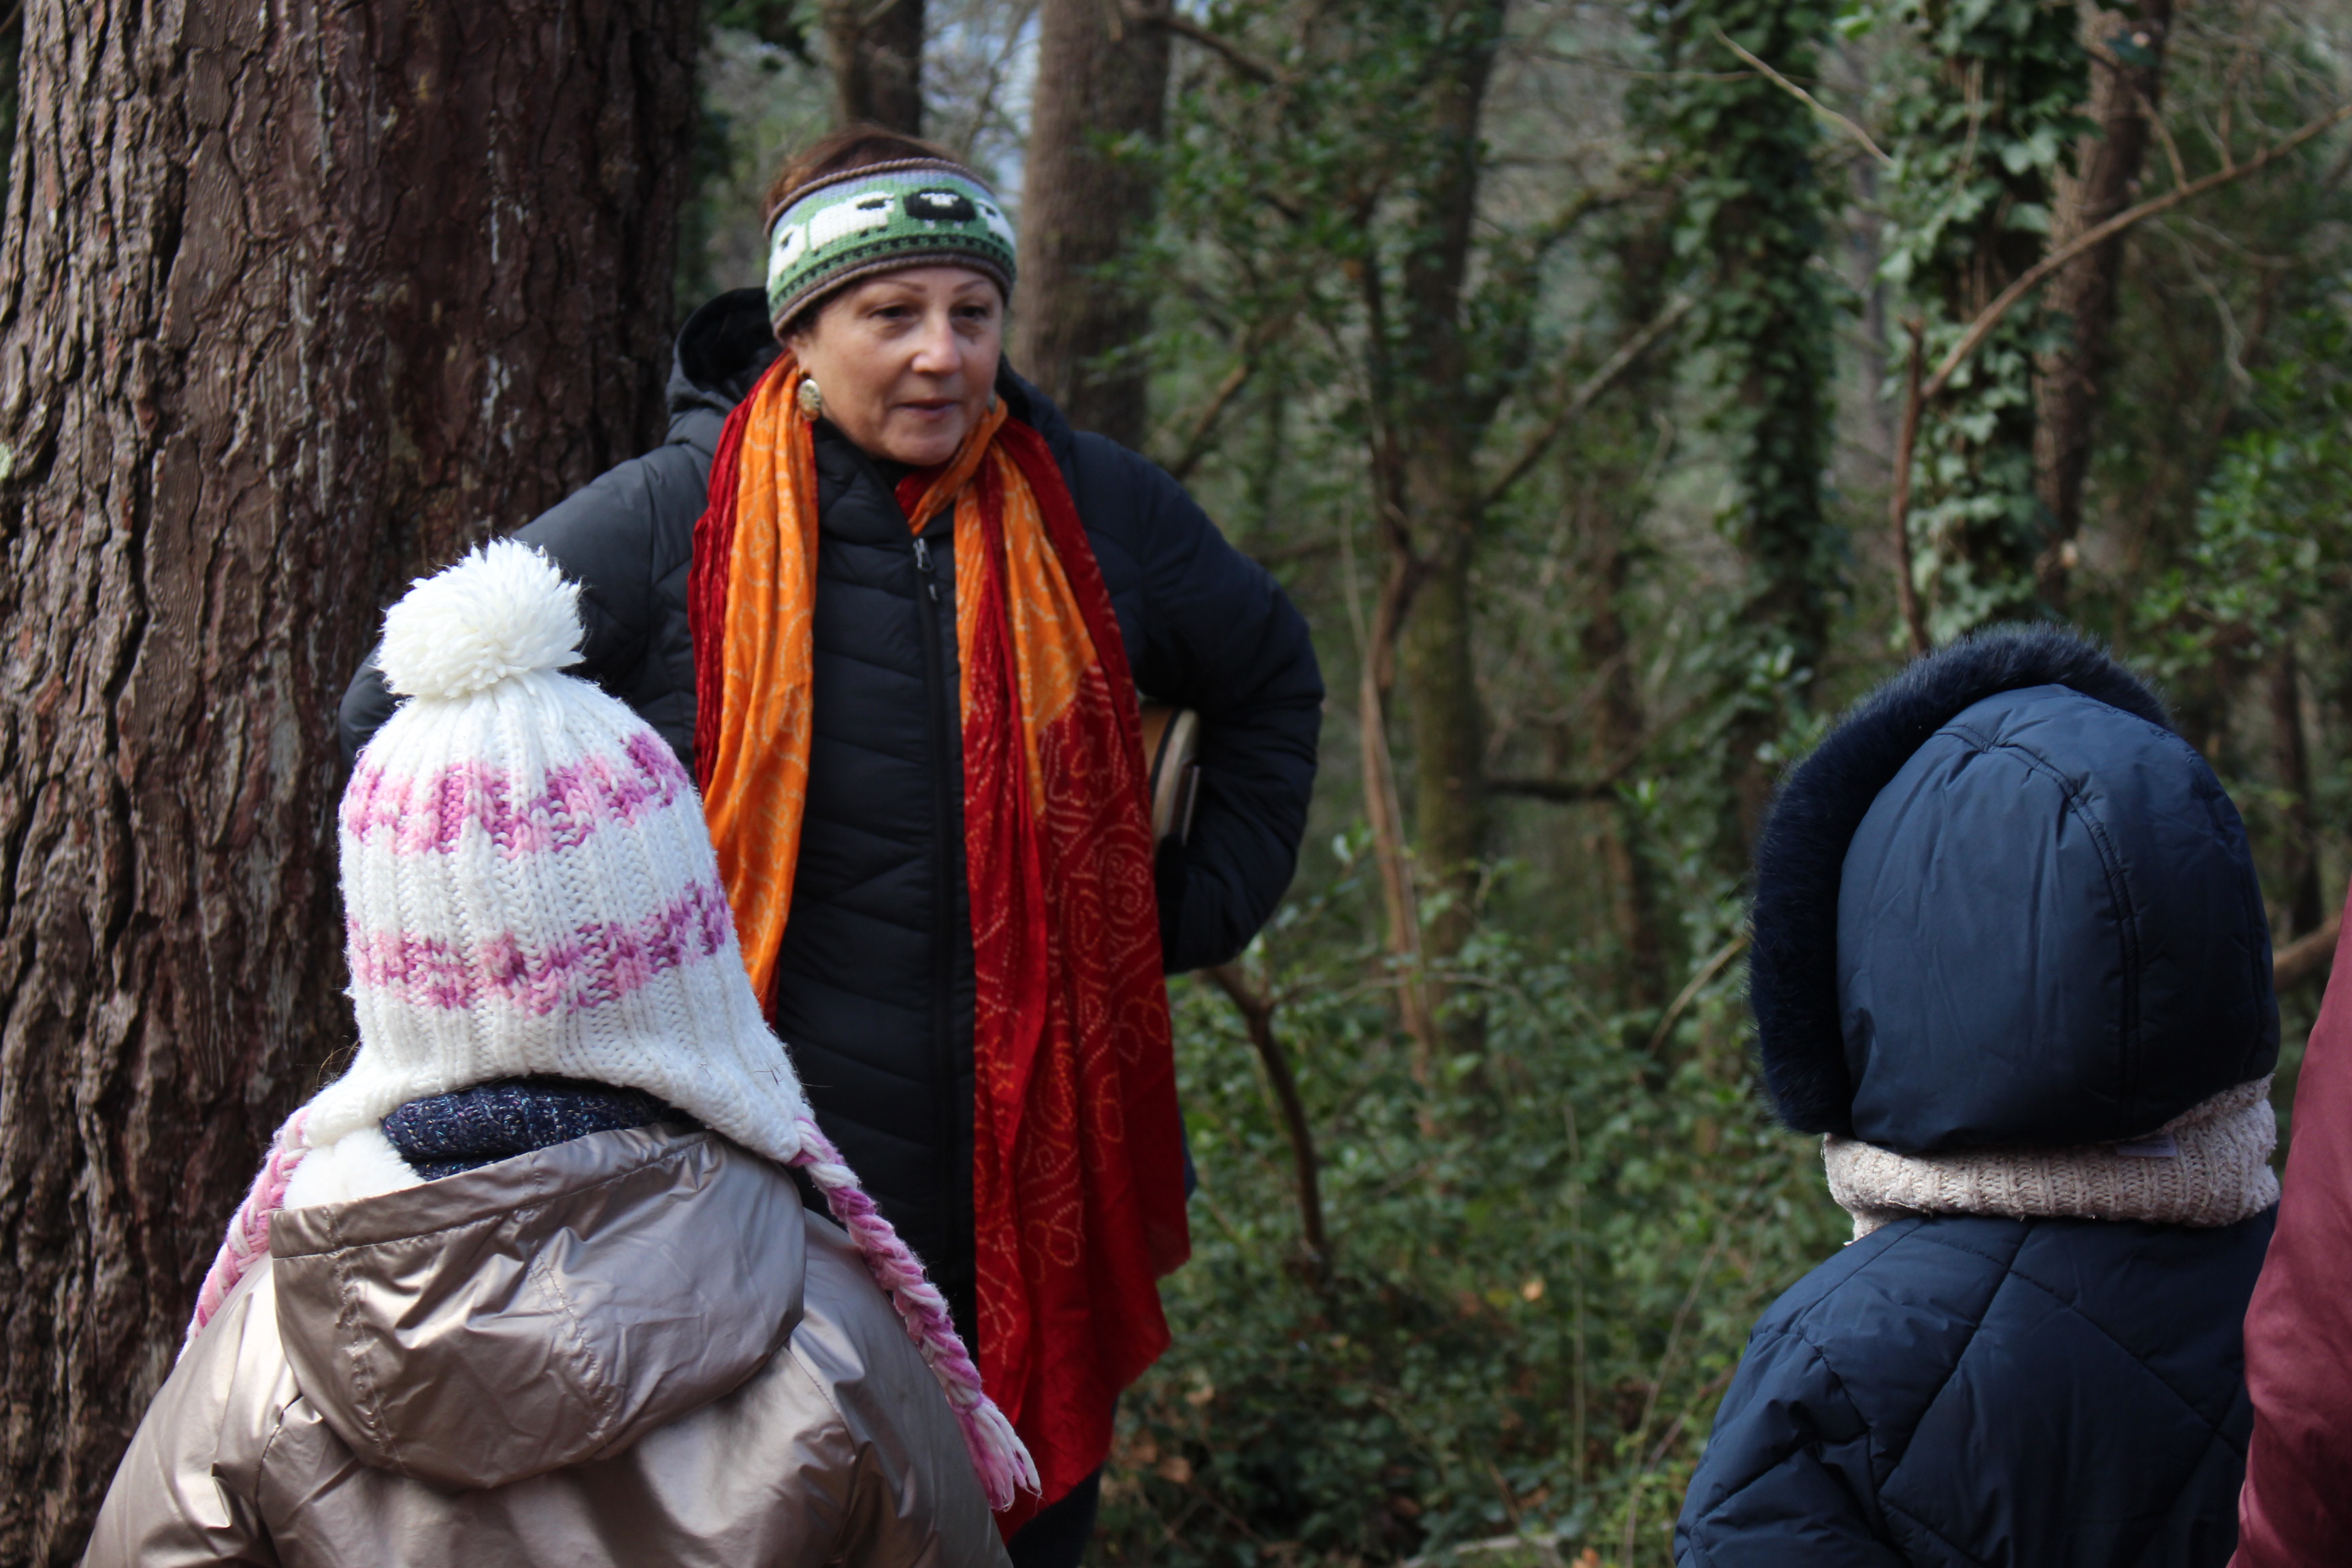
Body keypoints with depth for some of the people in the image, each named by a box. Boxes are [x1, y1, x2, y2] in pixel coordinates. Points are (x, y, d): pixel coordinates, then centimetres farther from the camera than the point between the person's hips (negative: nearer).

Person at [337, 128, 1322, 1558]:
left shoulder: (1099, 513, 3)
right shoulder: (667, 524, -7)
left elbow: (1273, 685, 22)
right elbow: (401, 712, 2)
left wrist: (1202, 905, 12)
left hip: (1037, 1186, 3)